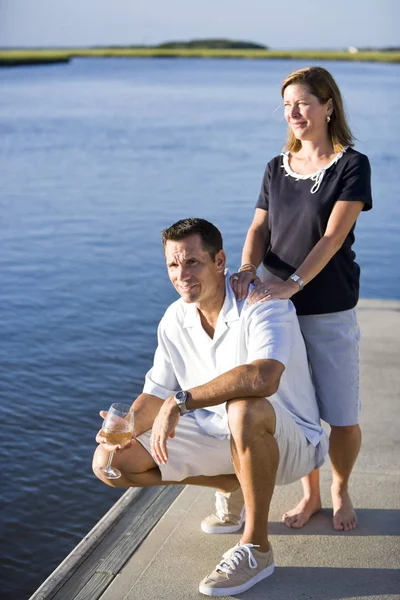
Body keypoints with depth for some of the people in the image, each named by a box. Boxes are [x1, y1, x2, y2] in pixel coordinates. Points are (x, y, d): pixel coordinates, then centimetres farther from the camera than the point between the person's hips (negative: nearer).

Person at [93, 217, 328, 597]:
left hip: (288, 439, -7)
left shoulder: (263, 305, -24)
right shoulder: (175, 320, -2)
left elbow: (263, 377, -43)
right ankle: (231, 487, 14)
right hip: (220, 436, 7)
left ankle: (256, 548, -22)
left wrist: (182, 401, -38)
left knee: (245, 411, -43)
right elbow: (156, 396, 3)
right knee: (110, 462, -2)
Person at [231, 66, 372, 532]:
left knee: (341, 415, 3)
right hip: (280, 306, 4)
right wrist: (248, 269, -17)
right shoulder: (277, 169, 10)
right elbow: (259, 229, 4)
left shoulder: (351, 165, -6)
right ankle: (309, 494, 28)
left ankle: (340, 491, 28)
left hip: (330, 310, -4)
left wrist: (292, 283, -26)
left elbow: (333, 236, -15)